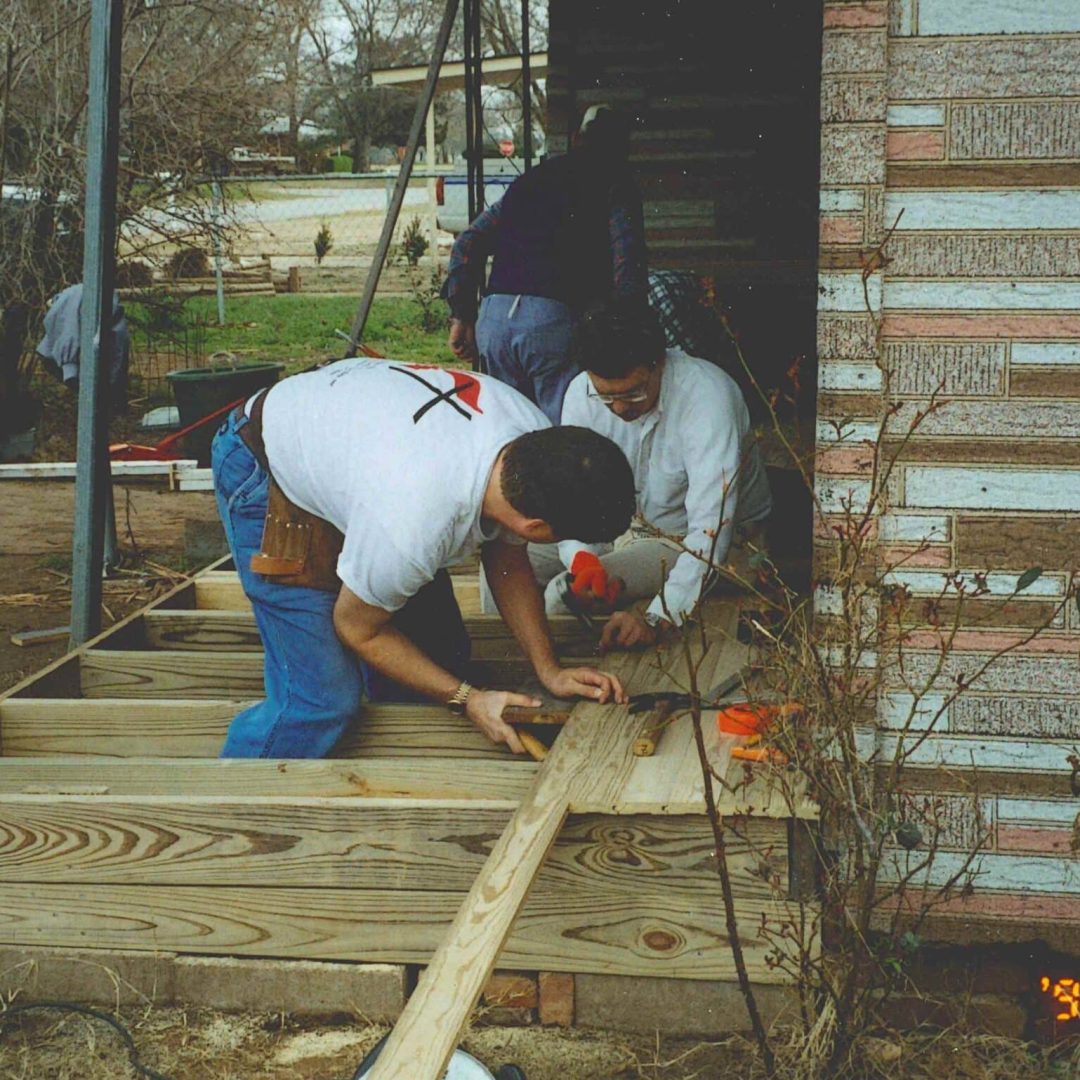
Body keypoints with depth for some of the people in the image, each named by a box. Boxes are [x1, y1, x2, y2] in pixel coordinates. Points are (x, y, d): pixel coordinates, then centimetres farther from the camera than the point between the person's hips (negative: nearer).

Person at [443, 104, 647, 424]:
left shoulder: (529, 180, 26)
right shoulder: (614, 185, 9)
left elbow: (468, 242, 21)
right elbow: (627, 261, -6)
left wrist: (461, 316, 20)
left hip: (492, 321, 6)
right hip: (555, 321, -6)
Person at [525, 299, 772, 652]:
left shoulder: (706, 395, -32)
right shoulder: (583, 392, -15)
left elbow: (711, 529, -36)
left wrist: (658, 618, -47)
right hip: (633, 523, 6)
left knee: (564, 593, -23)